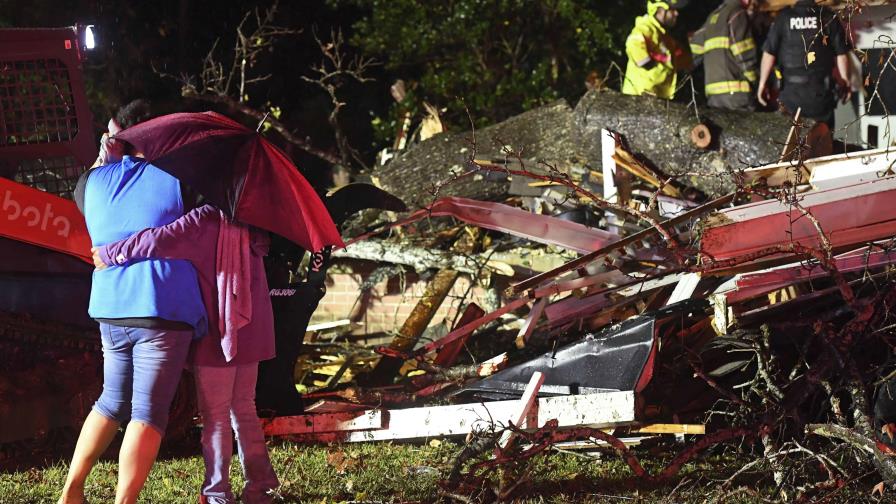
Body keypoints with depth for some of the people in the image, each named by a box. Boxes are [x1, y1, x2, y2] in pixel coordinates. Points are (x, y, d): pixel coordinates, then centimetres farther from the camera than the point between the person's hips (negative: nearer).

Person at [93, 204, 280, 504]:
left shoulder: (206, 219, -17)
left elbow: (160, 241, -28)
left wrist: (110, 253, -17)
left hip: (218, 335, -7)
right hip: (250, 332, 7)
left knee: (215, 415, 1)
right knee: (244, 409, 17)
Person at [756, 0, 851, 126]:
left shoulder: (783, 18, -3)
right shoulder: (828, 18, -1)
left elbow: (769, 53, -5)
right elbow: (841, 54, 0)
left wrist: (762, 83, 3)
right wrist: (845, 82, 11)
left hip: (791, 89, 0)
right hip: (821, 91, 0)